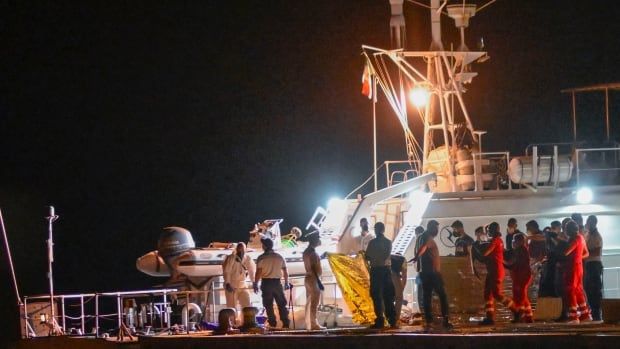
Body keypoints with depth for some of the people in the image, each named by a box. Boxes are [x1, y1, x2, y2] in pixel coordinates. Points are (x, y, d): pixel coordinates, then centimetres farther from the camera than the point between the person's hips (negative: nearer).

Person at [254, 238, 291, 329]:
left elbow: (258, 273, -10)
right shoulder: (279, 257, 5)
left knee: (268, 305, 4)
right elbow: (285, 271, 5)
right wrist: (286, 283, 17)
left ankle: (272, 324, 1)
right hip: (277, 282, 3)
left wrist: (255, 284, -3)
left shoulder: (261, 258, -7)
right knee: (281, 304, 8)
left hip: (266, 283, -3)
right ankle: (286, 324, 4)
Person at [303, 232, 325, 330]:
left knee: (309, 303, 9)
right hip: (314, 279, -10)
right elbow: (314, 268, -21)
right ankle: (314, 324, -8)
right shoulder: (312, 252, -16)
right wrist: (319, 282, -22)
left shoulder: (306, 252, 13)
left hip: (308, 278, 10)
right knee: (314, 304, -7)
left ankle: (309, 324, 10)